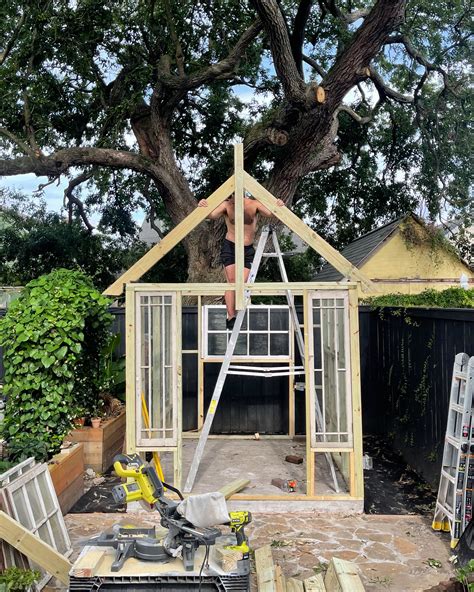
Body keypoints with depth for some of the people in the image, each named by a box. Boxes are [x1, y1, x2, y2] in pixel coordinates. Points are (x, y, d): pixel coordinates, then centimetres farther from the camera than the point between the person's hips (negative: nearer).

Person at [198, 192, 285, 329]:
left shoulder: (253, 204, -9)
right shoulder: (226, 205, -11)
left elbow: (270, 213, -20)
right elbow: (212, 215, -27)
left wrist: (278, 207, -40)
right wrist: (204, 208, -47)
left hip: (247, 249, 2)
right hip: (230, 247, -1)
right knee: (232, 282, -8)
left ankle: (236, 315, 13)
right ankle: (231, 317, -5)